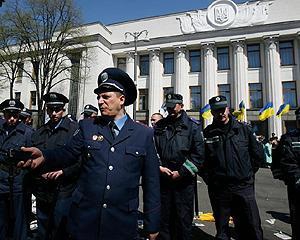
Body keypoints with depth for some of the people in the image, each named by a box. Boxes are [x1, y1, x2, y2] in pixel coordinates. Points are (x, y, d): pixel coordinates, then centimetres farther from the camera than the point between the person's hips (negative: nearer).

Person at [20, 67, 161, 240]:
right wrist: (44, 156, -20)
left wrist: (152, 225, 1)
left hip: (123, 223, 0)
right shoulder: (87, 127, 1)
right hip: (85, 219, 1)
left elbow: (151, 182, -2)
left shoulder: (144, 134, -4)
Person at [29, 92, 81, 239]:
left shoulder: (74, 129, -8)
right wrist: (41, 173, -2)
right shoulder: (39, 132, 9)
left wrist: (63, 171, -17)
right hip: (42, 190, 6)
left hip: (63, 190, -5)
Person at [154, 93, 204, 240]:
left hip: (184, 180, -3)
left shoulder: (193, 126, -3)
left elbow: (199, 153, -8)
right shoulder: (160, 126, 7)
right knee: (163, 217, 16)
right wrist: (159, 167, -7)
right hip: (163, 178, 3)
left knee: (184, 218, 9)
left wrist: (181, 172, -12)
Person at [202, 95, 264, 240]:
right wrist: (209, 179, 0)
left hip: (244, 187, 0)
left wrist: (247, 174, 6)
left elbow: (258, 156, 8)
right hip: (218, 189, 0)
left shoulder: (244, 129, 3)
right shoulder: (207, 133, 0)